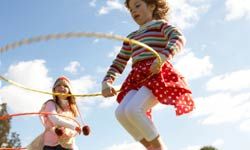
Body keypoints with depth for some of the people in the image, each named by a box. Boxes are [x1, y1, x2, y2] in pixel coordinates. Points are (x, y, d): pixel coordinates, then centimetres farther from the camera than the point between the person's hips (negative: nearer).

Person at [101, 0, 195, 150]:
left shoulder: (160, 24, 13)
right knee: (121, 112, -20)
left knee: (133, 109, -29)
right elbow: (119, 62, 25)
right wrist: (107, 81, 7)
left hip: (158, 74, -6)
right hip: (137, 78, 6)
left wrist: (163, 56, -27)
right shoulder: (131, 37, 31)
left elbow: (179, 38, -8)